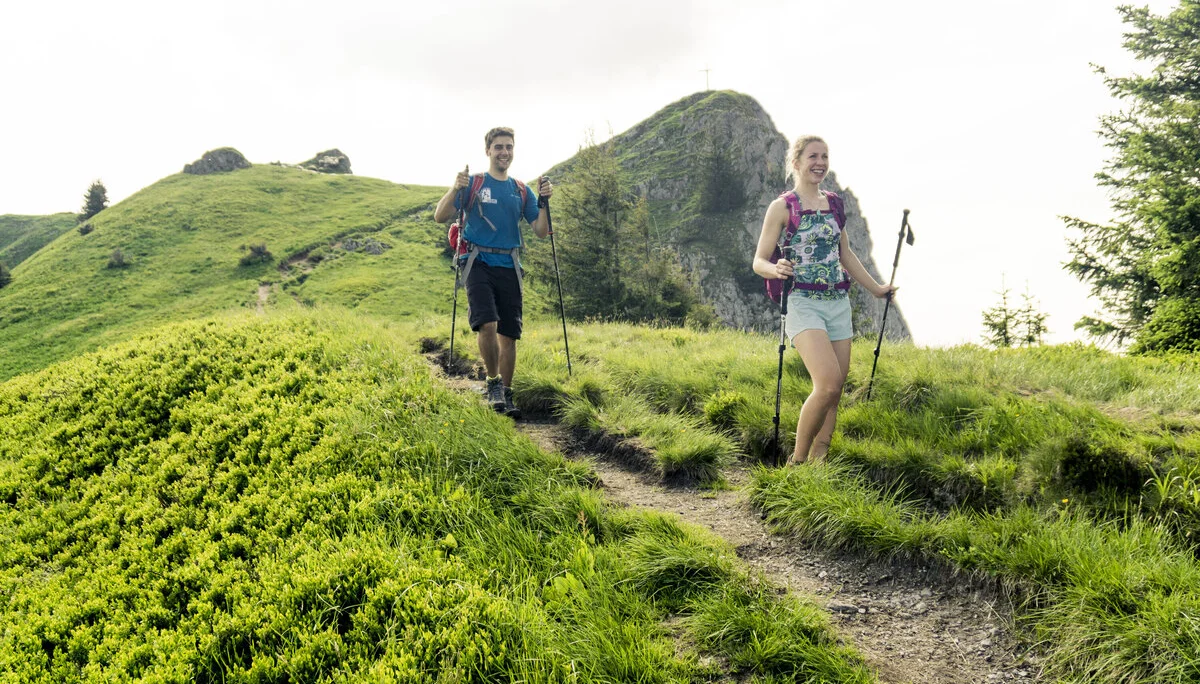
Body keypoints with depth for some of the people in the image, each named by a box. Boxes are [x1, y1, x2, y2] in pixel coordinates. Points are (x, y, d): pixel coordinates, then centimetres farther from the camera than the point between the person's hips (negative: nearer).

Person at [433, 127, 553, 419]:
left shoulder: (521, 191, 14)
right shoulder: (473, 184, 4)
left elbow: (541, 231, 9)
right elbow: (440, 217, -4)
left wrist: (544, 201, -6)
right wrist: (454, 189, -20)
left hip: (508, 266, 3)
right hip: (479, 262, -3)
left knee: (509, 335, 2)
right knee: (487, 325, -22)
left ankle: (506, 395, 13)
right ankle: (493, 382, -2)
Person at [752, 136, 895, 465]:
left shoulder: (834, 203, 14)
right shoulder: (782, 207, -3)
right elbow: (759, 262, -6)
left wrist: (875, 288, 25)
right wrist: (777, 269, -27)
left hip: (838, 303, 6)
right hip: (803, 303, -6)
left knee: (834, 391, 2)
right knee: (828, 383, -21)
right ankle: (797, 460, -5)